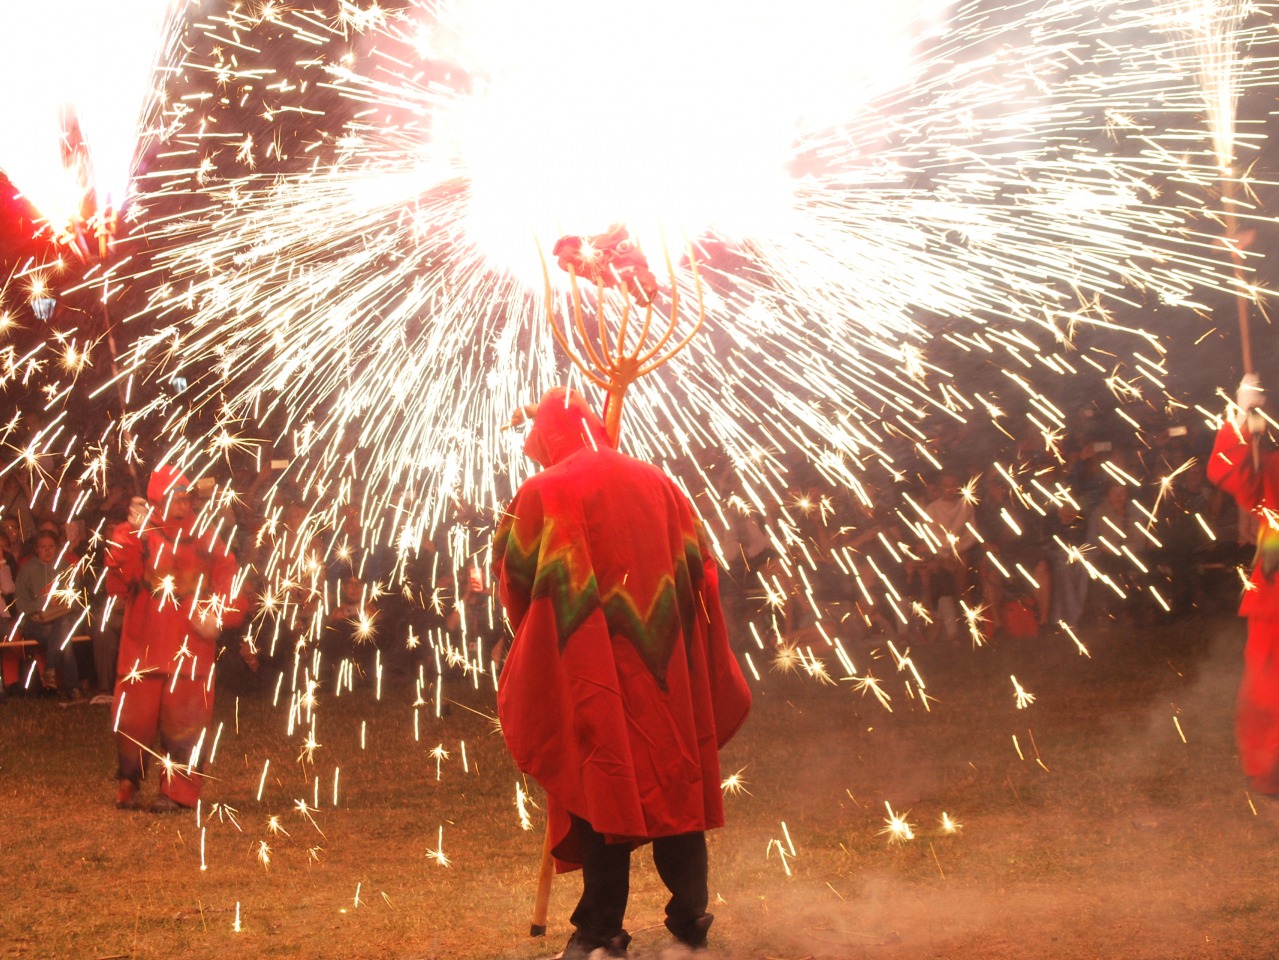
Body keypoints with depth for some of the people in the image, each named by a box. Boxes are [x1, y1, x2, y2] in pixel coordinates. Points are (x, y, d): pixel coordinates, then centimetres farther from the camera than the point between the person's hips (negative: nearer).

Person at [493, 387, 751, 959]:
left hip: (589, 673, -3)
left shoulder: (541, 494, -2)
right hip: (666, 668, 3)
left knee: (602, 788, 1)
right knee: (676, 781, 10)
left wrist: (537, 631, 17)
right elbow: (700, 566, 12)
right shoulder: (659, 485, 10)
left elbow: (513, 575, 0)